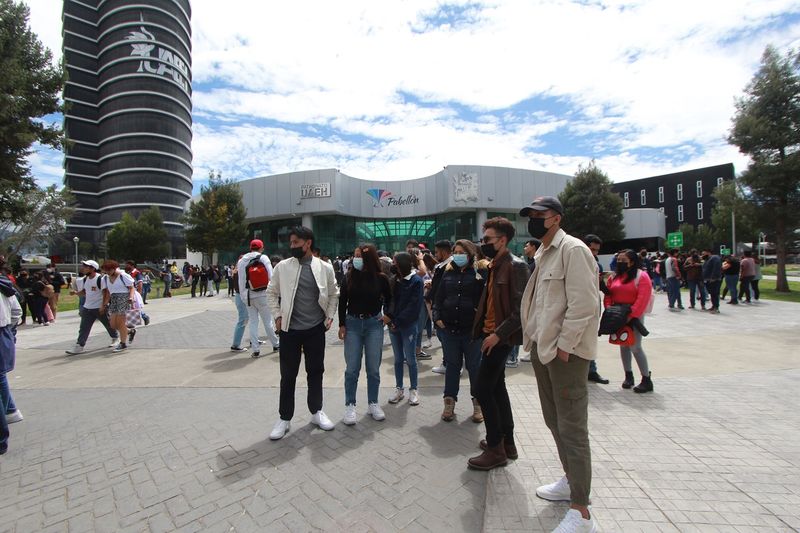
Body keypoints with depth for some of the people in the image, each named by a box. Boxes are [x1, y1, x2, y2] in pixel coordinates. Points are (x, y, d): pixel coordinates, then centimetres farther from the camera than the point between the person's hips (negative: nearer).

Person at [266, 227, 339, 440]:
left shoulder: (325, 268, -2)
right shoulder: (282, 267, -3)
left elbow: (333, 294, 8)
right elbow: (272, 292, 7)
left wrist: (329, 316, -1)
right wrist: (277, 315, -3)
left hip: (316, 329, 1)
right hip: (290, 329, 0)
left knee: (316, 372, 13)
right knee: (288, 375, 8)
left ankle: (316, 412, 32)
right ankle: (284, 418, 26)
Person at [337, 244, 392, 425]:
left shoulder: (381, 278, -5)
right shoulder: (348, 277, -3)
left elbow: (389, 299, 11)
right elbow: (342, 302, 3)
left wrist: (387, 315, 1)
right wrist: (342, 325, -1)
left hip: (374, 324, 0)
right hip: (353, 323, 0)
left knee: (373, 368, 9)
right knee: (351, 368, 3)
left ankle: (373, 403, 25)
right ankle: (350, 405, 18)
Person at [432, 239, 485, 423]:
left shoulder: (479, 273, -4)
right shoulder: (447, 273, 8)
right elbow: (438, 297, 11)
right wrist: (437, 317, 2)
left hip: (472, 329, -3)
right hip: (449, 328, 3)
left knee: (474, 366, 11)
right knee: (452, 365, 14)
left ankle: (478, 403, 29)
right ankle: (449, 402, 26)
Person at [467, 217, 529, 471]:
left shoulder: (516, 266, -15)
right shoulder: (495, 265, 12)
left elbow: (521, 309, -20)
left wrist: (498, 334, -22)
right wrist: (485, 327, 10)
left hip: (501, 337, -9)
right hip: (491, 333, 9)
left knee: (482, 389, -5)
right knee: (496, 387, 16)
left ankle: (495, 448, 11)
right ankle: (507, 442, 31)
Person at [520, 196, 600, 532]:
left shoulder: (572, 249, -12)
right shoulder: (542, 254, 16)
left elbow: (583, 304, -19)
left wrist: (564, 347, -18)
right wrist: (535, 340, 13)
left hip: (566, 351, -9)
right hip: (542, 348, 9)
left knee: (572, 429, 0)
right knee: (554, 421, 20)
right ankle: (571, 481, 40)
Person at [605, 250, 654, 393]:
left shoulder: (641, 276, -9)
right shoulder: (614, 276, 10)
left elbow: (642, 299, -17)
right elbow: (608, 294, 7)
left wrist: (630, 315, -21)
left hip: (634, 316, -6)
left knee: (635, 347, -7)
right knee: (623, 346, 12)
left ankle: (647, 380, 7)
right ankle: (628, 376, 25)